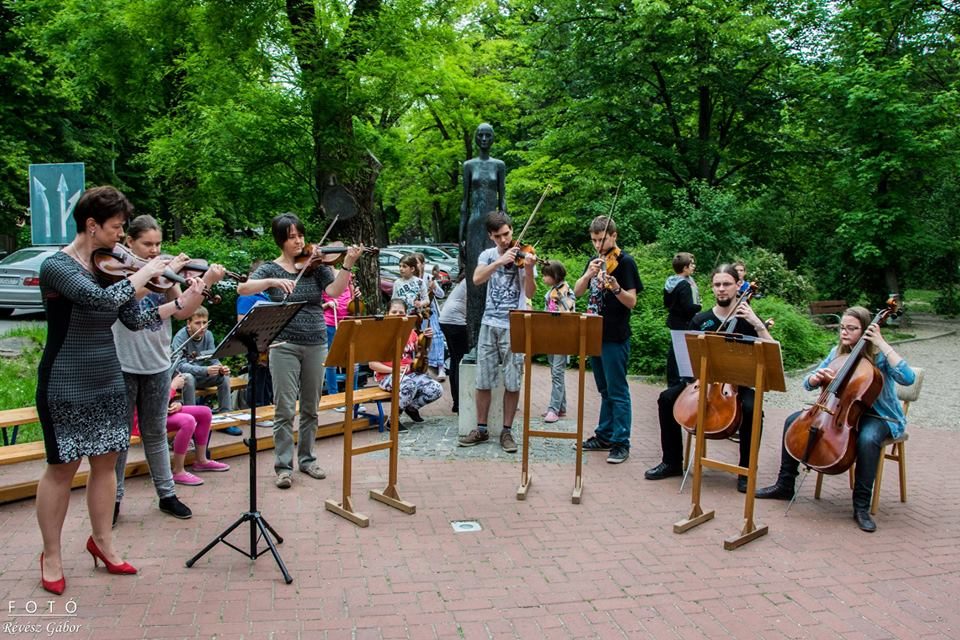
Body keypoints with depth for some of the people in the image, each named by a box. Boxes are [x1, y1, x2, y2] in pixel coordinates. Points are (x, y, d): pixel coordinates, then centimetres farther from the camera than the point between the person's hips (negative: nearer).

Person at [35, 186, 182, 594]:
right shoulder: (56, 266, -16)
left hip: (108, 382, 6)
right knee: (62, 467, 5)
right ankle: (51, 555, 22)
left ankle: (102, 541, 30)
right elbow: (103, 299, -33)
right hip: (65, 387, -6)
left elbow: (135, 320, 2)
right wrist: (146, 271, -22)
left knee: (105, 462, 13)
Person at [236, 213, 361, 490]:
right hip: (284, 345, -2)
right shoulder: (270, 268, 0)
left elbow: (334, 291, -12)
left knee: (310, 408, 12)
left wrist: (347, 264, -26)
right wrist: (273, 281, -30)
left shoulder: (315, 264, 3)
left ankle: (307, 459, 25)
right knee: (285, 409, -2)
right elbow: (242, 289, -16)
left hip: (316, 344, 2)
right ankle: (284, 466, 8)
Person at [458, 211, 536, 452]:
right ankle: (481, 429, 19)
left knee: (512, 383, 1)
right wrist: (500, 261, -24)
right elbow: (477, 279, -12)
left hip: (514, 326, -2)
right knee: (483, 380, 6)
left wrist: (529, 270, -30)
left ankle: (507, 431, 13)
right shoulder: (488, 255, 7)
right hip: (489, 324, 3)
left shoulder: (522, 255, -2)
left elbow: (530, 293, -12)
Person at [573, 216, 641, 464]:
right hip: (595, 334, 7)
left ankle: (621, 443, 3)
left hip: (615, 338, -7)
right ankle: (604, 436, 25)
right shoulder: (596, 261, 12)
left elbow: (631, 302, -14)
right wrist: (588, 275, -14)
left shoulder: (624, 262, -8)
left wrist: (615, 287, -33)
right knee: (605, 390, 16)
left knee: (617, 392, -3)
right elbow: (577, 292, 4)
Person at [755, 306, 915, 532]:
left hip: (877, 416, -5)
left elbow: (908, 378, -31)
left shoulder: (879, 356, -12)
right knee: (793, 421, -12)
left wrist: (882, 344, -29)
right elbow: (808, 384, 5)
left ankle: (861, 506, -25)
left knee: (868, 439, -40)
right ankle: (784, 485, -1)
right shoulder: (837, 353, 3)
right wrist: (817, 377, -21)